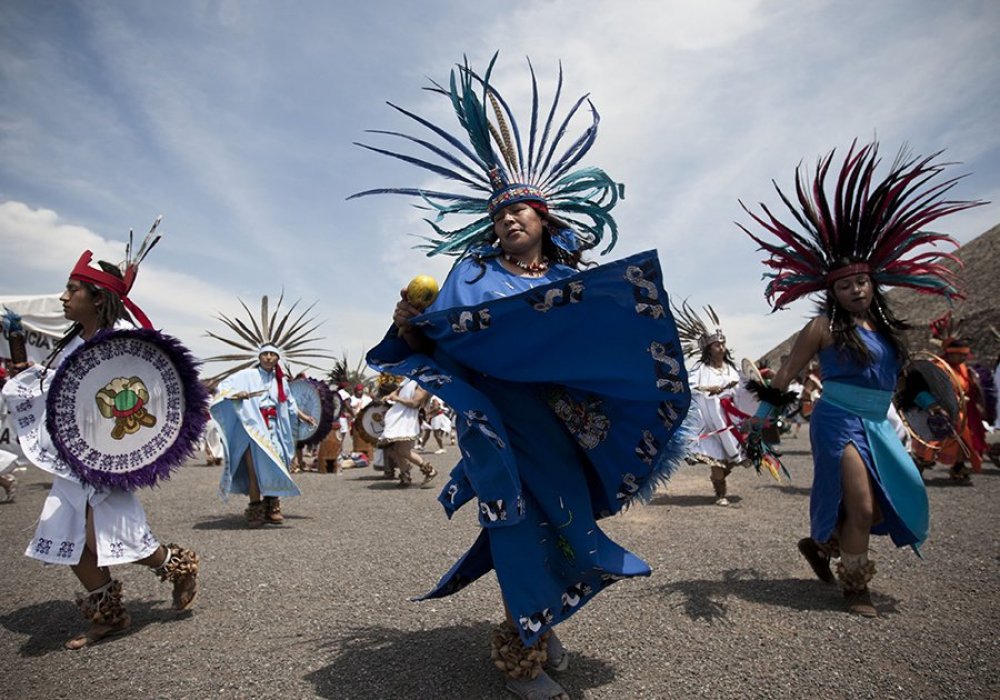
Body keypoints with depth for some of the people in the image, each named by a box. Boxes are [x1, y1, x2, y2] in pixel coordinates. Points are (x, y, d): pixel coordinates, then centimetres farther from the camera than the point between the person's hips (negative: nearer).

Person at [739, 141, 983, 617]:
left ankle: (819, 544, 30)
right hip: (838, 422, -7)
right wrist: (761, 418, -8)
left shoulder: (884, 327, 11)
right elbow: (786, 375, -6)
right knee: (860, 506, -6)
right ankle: (855, 589, 13)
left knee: (885, 505, 11)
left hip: (876, 427, 8)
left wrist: (896, 427, 26)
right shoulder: (824, 328, -9)